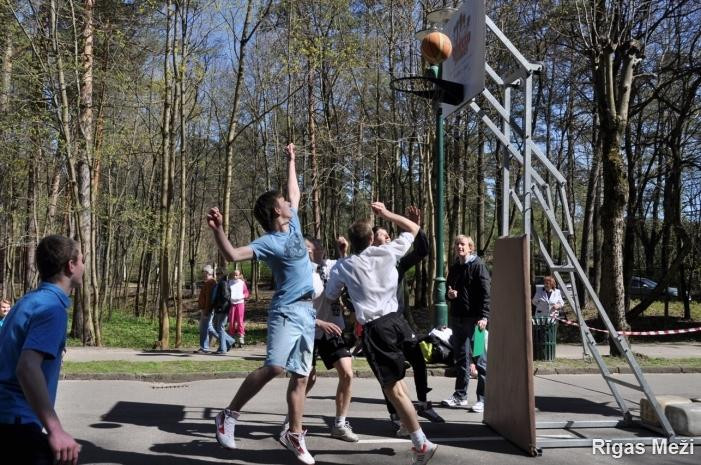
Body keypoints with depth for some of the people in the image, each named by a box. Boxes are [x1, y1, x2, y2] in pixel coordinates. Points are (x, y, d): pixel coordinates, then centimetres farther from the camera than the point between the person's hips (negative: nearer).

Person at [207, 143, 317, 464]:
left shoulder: (293, 225, 12)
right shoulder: (269, 242, -9)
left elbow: (295, 193, 27)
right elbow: (233, 255, -21)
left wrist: (291, 160, 32)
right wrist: (217, 229, -35)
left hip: (307, 311, 7)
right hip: (286, 310, -7)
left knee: (300, 376, 7)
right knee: (274, 367, -20)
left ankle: (294, 436, 15)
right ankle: (228, 416, -6)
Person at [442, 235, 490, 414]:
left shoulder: (477, 265, -5)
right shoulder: (454, 268, 15)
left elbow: (486, 293, -12)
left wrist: (484, 316, -20)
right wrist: (449, 295, 1)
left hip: (474, 319, -7)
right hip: (456, 318, 7)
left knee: (480, 359, -4)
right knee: (461, 358, 14)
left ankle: (483, 399, 1)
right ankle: (460, 396, 22)